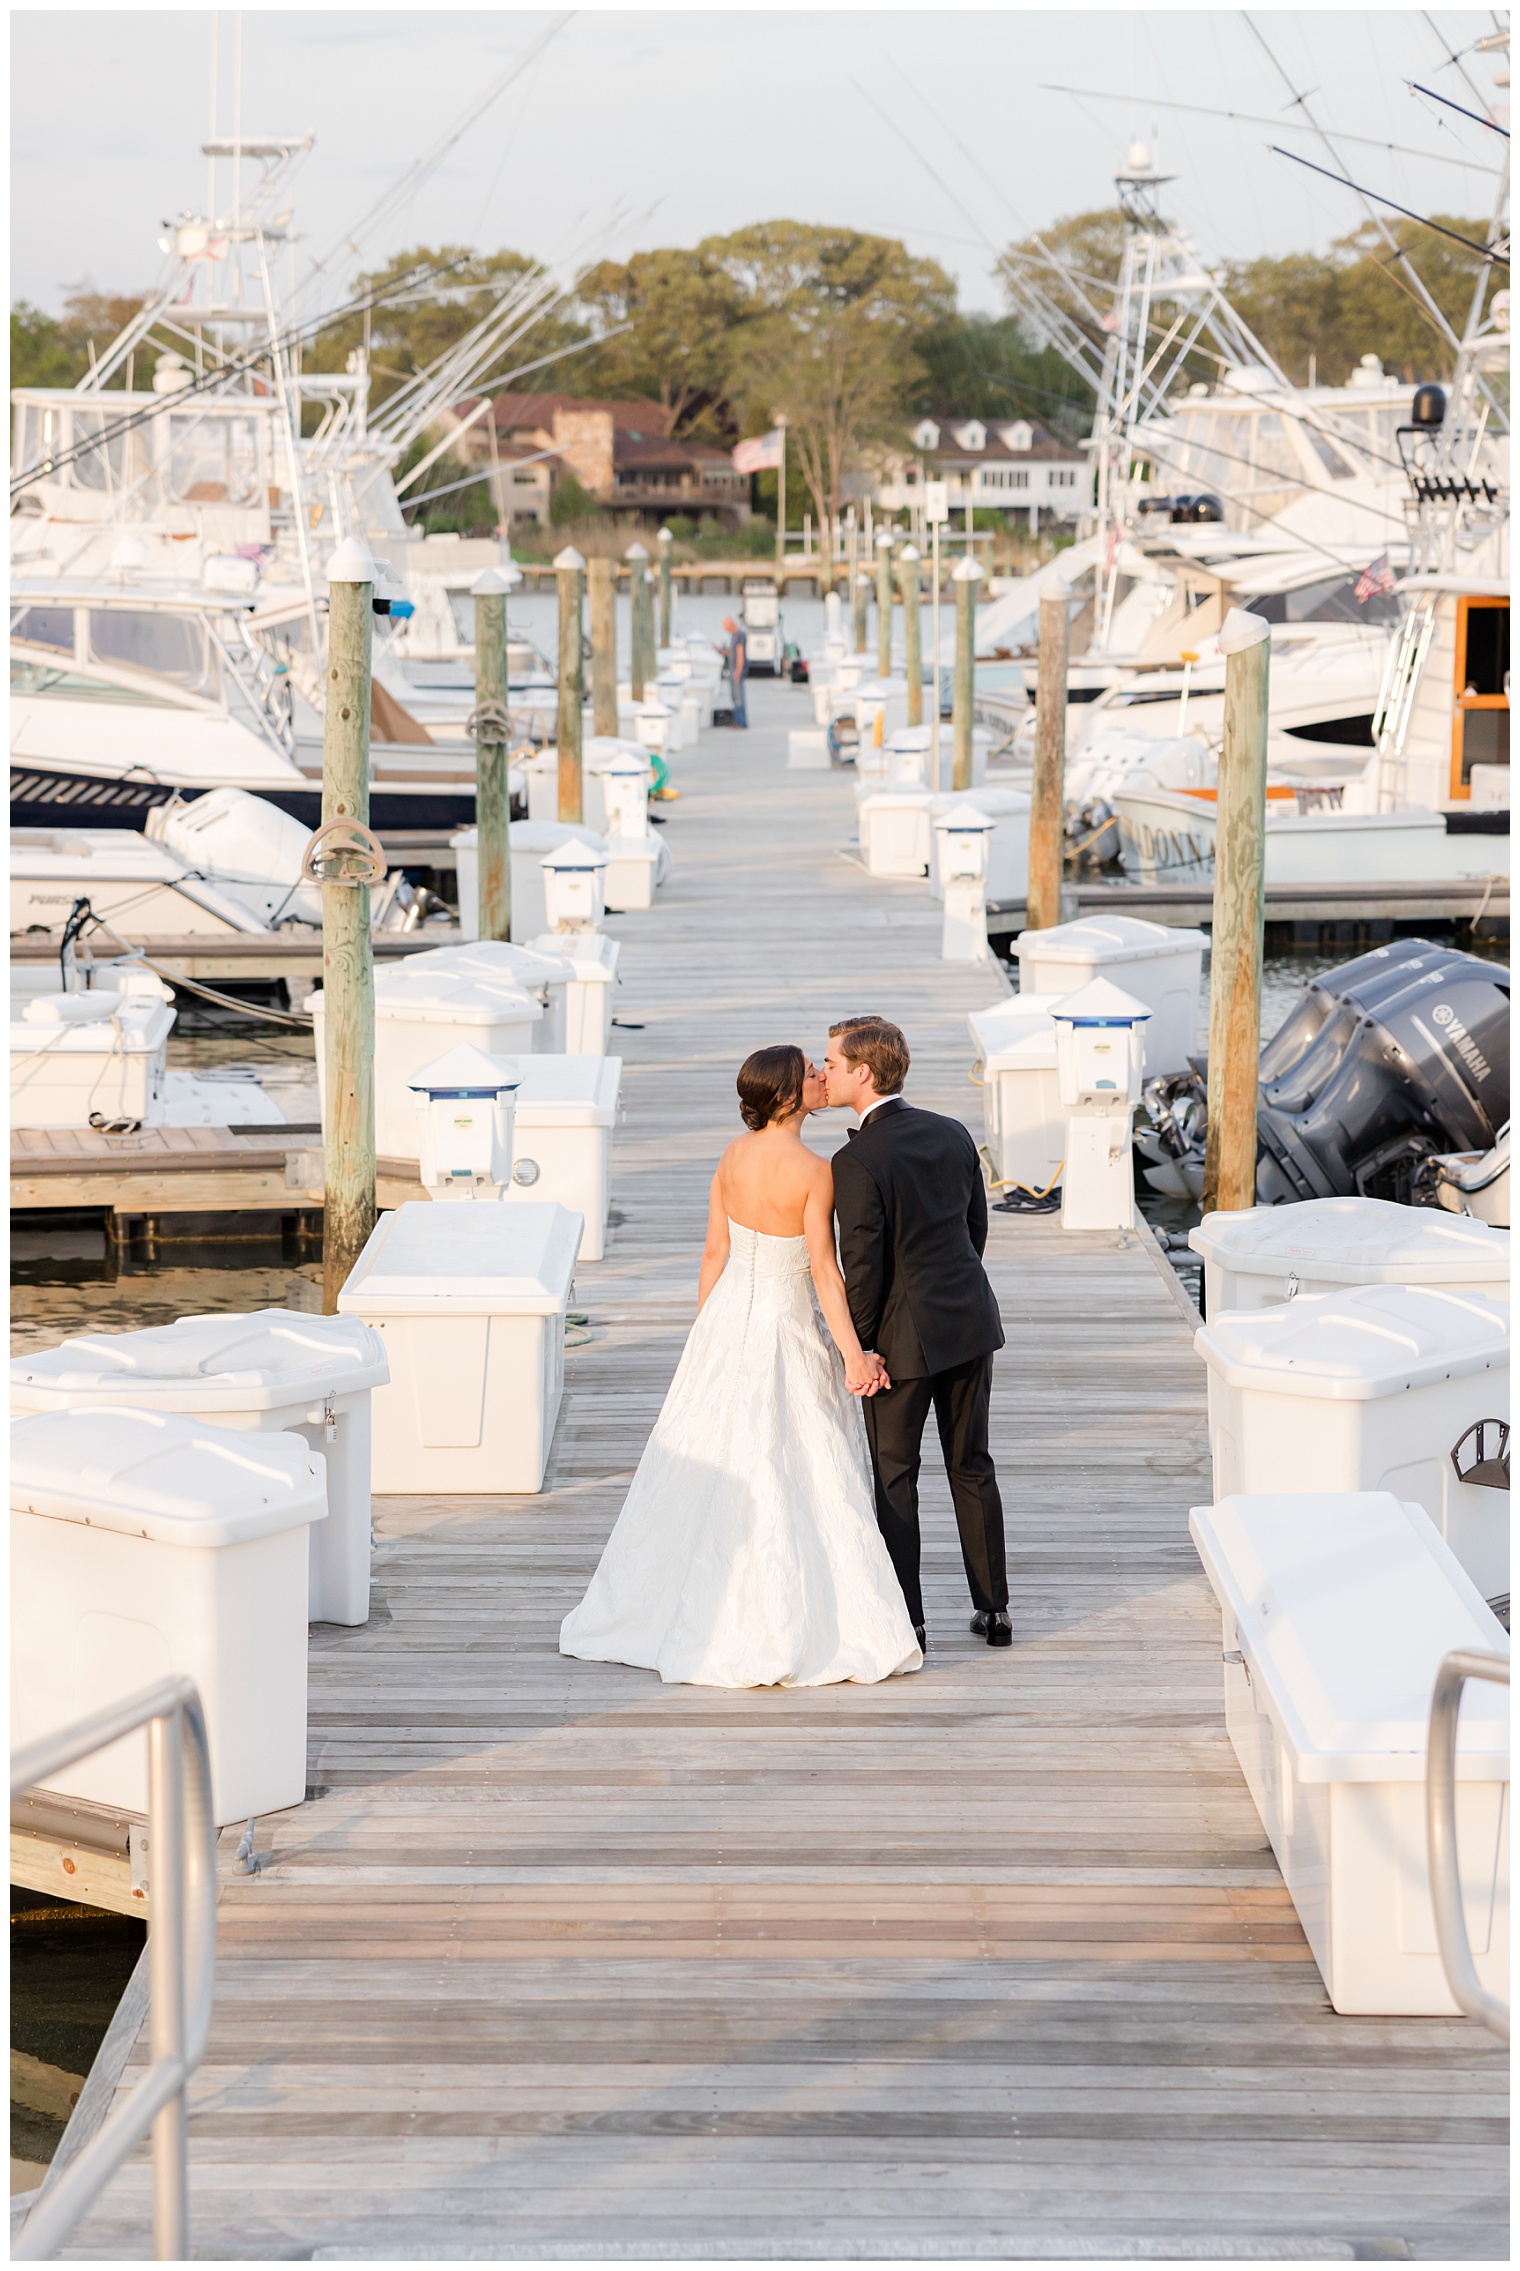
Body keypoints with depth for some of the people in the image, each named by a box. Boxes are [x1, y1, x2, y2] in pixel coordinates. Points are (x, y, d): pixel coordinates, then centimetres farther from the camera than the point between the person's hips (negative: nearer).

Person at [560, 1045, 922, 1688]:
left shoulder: (733, 1155, -1)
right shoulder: (815, 1172, -17)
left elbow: (715, 1253, 3)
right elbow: (824, 1269, -18)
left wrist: (705, 1333, 13)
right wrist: (852, 1351, -14)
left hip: (727, 1318, 5)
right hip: (786, 1328, -5)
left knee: (706, 1468, 14)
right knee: (799, 1476, 3)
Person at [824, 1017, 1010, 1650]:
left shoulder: (856, 1162, -20)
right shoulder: (951, 1133, 1)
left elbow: (861, 1266, -19)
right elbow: (976, 1225, 10)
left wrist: (858, 1350, -7)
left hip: (902, 1336, -6)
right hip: (970, 1323, 6)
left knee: (895, 1476, 7)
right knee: (972, 1467, 16)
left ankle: (906, 1623, 10)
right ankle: (993, 1610, 22)